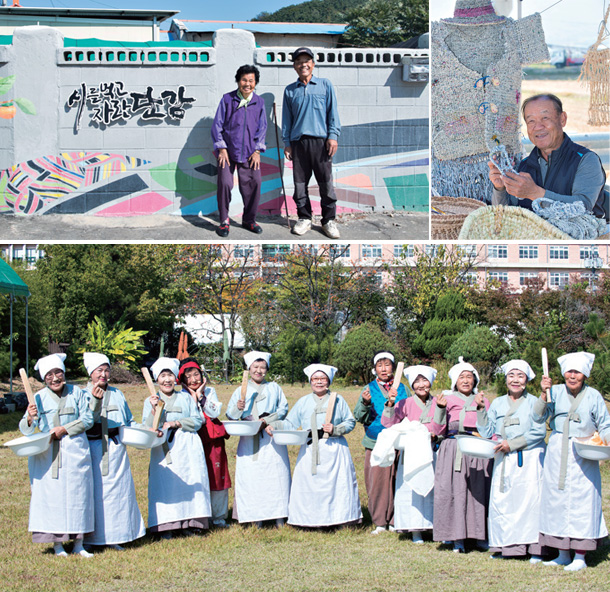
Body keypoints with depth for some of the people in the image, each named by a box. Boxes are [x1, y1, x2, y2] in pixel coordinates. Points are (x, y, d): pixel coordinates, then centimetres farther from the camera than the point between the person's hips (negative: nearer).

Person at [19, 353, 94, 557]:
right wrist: (30, 419, -24)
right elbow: (26, 430, -2)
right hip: (48, 454, 0)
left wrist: (65, 429, -13)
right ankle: (57, 544, 6)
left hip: (75, 451, 0)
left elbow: (87, 419, -2)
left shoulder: (77, 393, 1)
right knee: (52, 495, -2)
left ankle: (78, 544, 11)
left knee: (77, 494, 3)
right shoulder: (39, 398, 1)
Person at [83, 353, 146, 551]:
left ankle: (115, 536, 9)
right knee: (96, 491, -4)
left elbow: (129, 421, 22)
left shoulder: (117, 395, 14)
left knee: (119, 489, 2)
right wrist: (96, 401, -30)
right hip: (94, 450, -4)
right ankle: (93, 537, 1)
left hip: (116, 449, 4)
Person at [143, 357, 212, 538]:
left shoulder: (185, 398, 13)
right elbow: (147, 428, 0)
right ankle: (165, 526, -7)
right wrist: (154, 410, -14)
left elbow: (197, 421, 4)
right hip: (163, 450, -1)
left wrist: (176, 423, -9)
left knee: (190, 482, -4)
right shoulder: (151, 401, 9)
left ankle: (188, 524, 2)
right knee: (164, 485, -10)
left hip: (187, 449, 1)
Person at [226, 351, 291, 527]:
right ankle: (257, 518, -1)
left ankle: (279, 518, -1)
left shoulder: (274, 388, 13)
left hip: (272, 438, -1)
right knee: (251, 476, -5)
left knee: (276, 474, -5)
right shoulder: (241, 390, 14)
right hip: (249, 440, 1)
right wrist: (238, 408, -14)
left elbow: (283, 408, 5)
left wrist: (266, 421, -10)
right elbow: (230, 415, 9)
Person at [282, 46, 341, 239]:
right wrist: (286, 143, 8)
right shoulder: (290, 90, 14)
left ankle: (329, 220, 5)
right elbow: (286, 118, 15)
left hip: (320, 140, -2)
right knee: (300, 182, 3)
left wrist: (333, 136, -4)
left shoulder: (325, 85, 9)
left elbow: (332, 112, 6)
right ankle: (304, 218, 13)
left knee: (326, 182, -2)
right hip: (298, 141, 2)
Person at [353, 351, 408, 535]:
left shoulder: (402, 389, 9)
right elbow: (359, 417, 2)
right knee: (376, 482, -2)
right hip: (375, 443, 0)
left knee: (396, 482, 0)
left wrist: (394, 401, -18)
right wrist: (365, 403, -17)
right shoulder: (369, 389, 8)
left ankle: (395, 521, 12)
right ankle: (379, 522, 8)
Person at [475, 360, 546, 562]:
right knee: (501, 500, -2)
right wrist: (481, 409, -1)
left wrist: (512, 444, -10)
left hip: (529, 459, -4)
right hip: (505, 461, 4)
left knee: (530, 499, -12)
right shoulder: (497, 403, 15)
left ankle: (534, 548, -9)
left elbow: (539, 432, -7)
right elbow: (487, 432, 10)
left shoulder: (533, 402, 3)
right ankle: (508, 546, 6)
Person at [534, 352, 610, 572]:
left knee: (581, 499, -4)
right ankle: (563, 555, 16)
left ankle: (580, 557, 3)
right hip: (557, 453, 2)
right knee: (557, 498, 6)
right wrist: (544, 395, -18)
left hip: (583, 455, -2)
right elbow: (538, 417, -5)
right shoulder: (556, 392, 2)